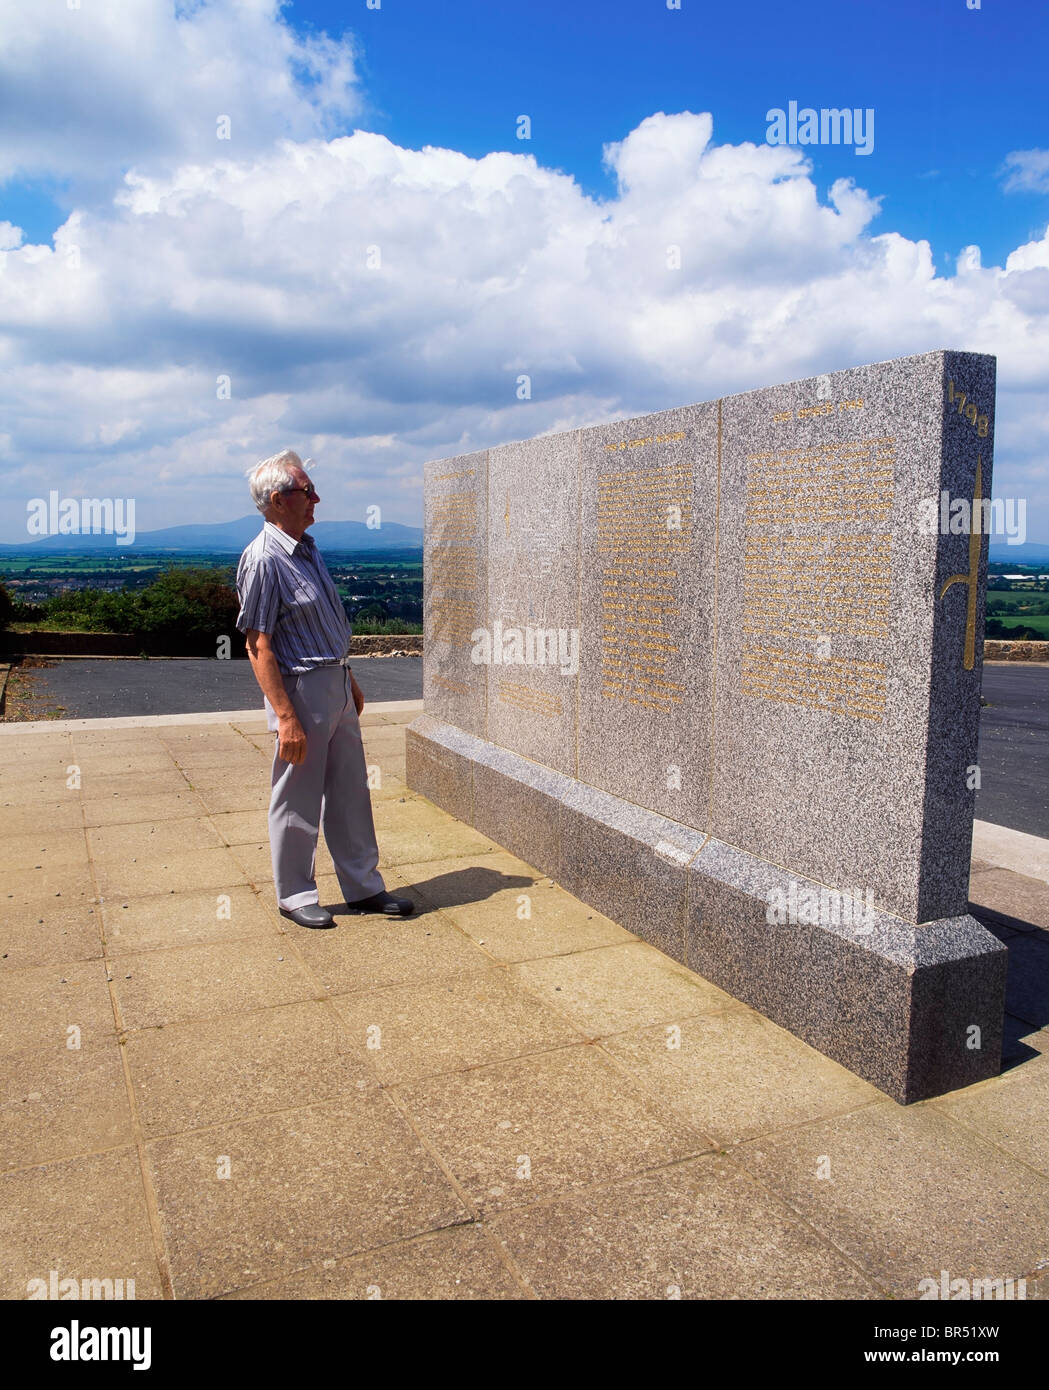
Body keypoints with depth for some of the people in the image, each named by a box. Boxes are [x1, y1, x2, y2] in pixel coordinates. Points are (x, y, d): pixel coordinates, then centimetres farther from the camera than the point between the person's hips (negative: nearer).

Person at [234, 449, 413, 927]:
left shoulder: (307, 548, 12)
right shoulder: (263, 560, -16)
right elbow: (259, 646, -19)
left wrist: (350, 681, 22)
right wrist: (286, 717, -23)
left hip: (336, 685, 9)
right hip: (300, 690, -9)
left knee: (351, 793, 15)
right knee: (297, 801, 5)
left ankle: (363, 886, 26)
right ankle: (294, 895, 21)